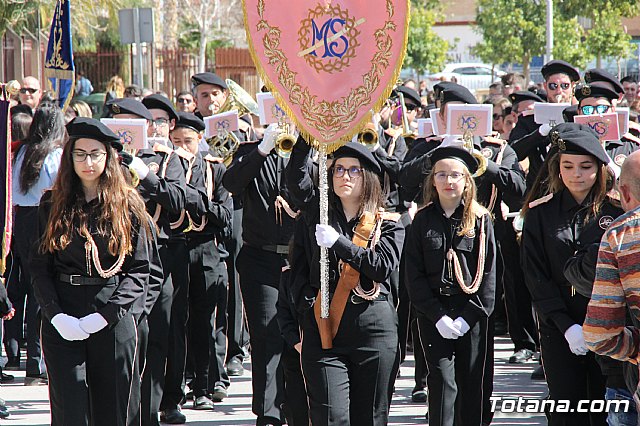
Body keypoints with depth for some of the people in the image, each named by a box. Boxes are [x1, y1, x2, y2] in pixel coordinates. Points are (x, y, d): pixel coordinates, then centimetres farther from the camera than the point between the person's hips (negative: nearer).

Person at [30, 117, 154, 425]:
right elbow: (39, 267, 5)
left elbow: (140, 270, 1)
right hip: (62, 323, 0)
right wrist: (56, 315, -10)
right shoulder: (52, 204, 7)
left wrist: (105, 314, -11)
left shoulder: (128, 206, 3)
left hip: (114, 322, 0)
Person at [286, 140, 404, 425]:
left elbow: (383, 266, -8)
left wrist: (338, 242, -13)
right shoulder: (319, 213, 13)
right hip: (323, 330, 0)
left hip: (373, 330, 0)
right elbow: (296, 178, -2)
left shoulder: (388, 224, 8)